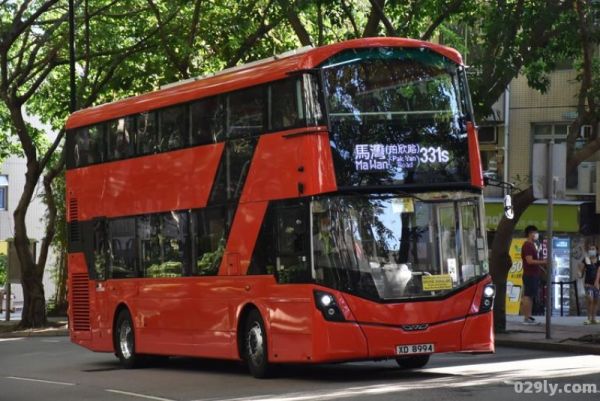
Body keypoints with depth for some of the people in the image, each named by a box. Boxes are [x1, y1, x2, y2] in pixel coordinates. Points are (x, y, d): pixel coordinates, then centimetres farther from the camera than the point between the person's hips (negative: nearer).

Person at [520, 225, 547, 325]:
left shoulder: (532, 245, 18)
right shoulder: (527, 245, -13)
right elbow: (529, 261, -21)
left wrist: (542, 269, 19)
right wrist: (543, 262, -20)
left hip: (534, 275, 10)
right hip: (530, 275, -10)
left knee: (530, 296, 10)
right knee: (528, 296, -9)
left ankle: (529, 317, 13)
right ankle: (526, 318, -9)